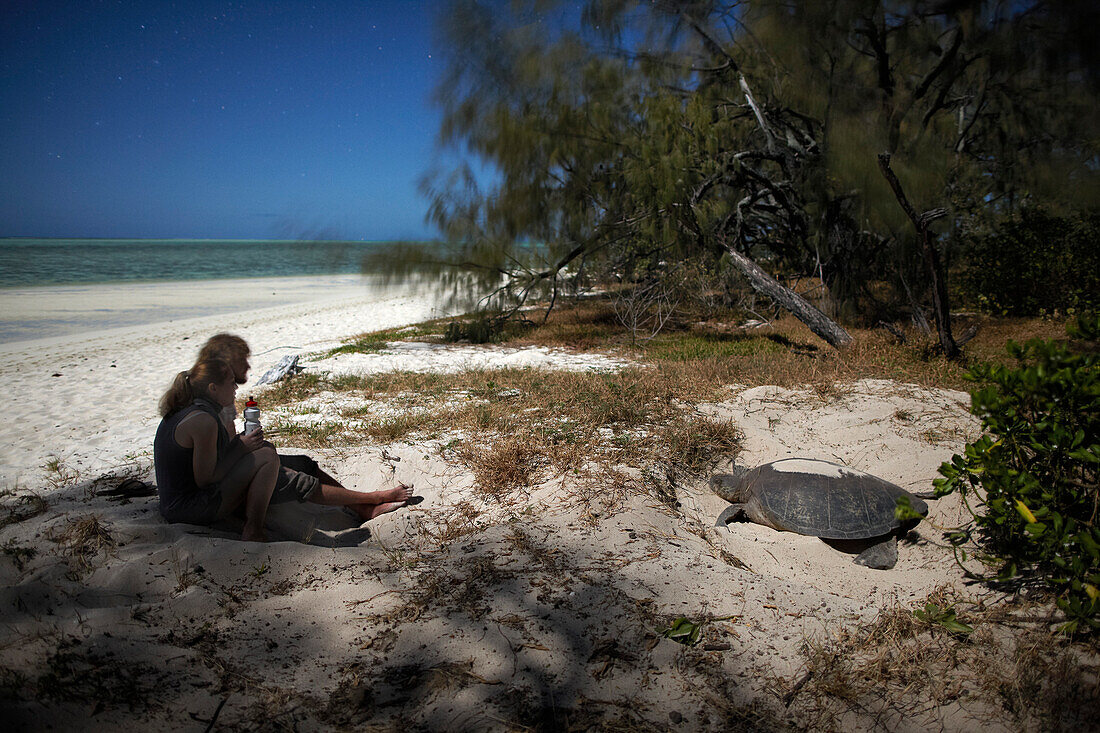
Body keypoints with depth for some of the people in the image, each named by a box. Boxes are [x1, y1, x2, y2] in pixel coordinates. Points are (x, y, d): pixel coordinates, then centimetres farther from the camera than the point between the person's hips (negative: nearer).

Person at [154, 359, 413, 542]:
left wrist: (239, 445, 1)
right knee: (266, 456, -13)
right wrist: (241, 446, -10)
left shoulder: (185, 412, 10)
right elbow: (204, 480, -20)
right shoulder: (204, 420, -23)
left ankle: (365, 505, 10)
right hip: (192, 508, -10)